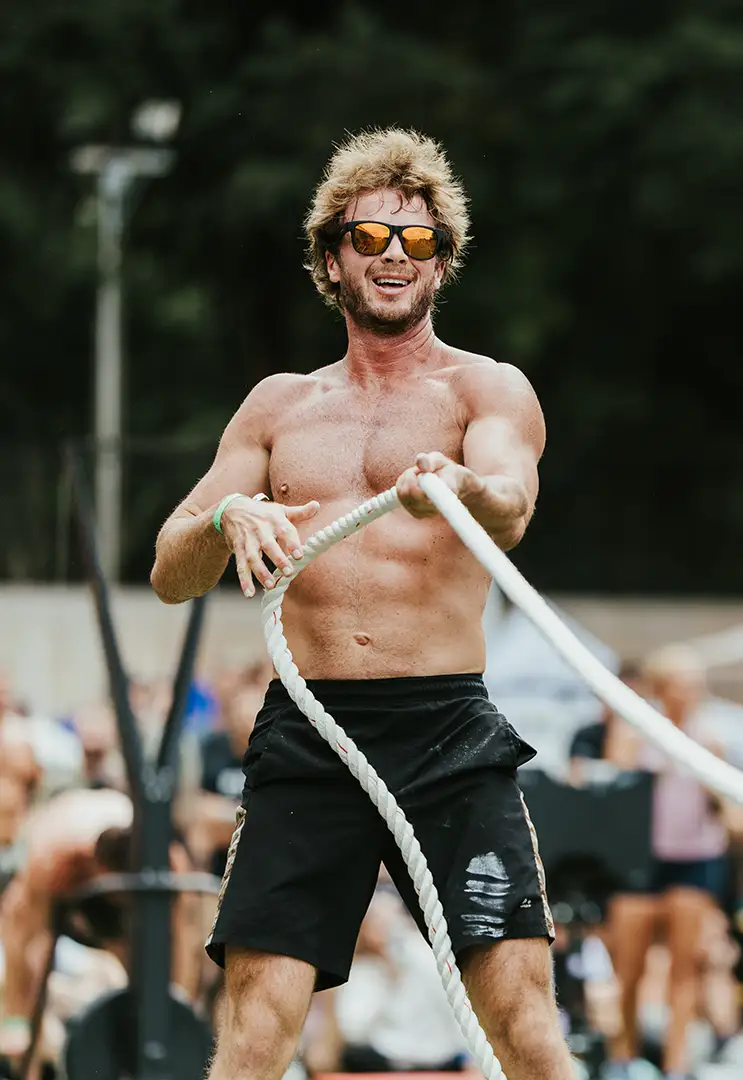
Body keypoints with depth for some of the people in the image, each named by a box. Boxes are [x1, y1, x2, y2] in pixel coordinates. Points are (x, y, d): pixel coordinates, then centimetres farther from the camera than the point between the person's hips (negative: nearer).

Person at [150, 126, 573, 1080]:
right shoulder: (280, 407, 18)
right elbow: (169, 574, 14)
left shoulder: (488, 390, 6)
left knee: (520, 1002, -13)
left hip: (449, 728, -2)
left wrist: (461, 488, -40)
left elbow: (510, 513, -16)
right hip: (304, 734, 2)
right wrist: (226, 519, -9)